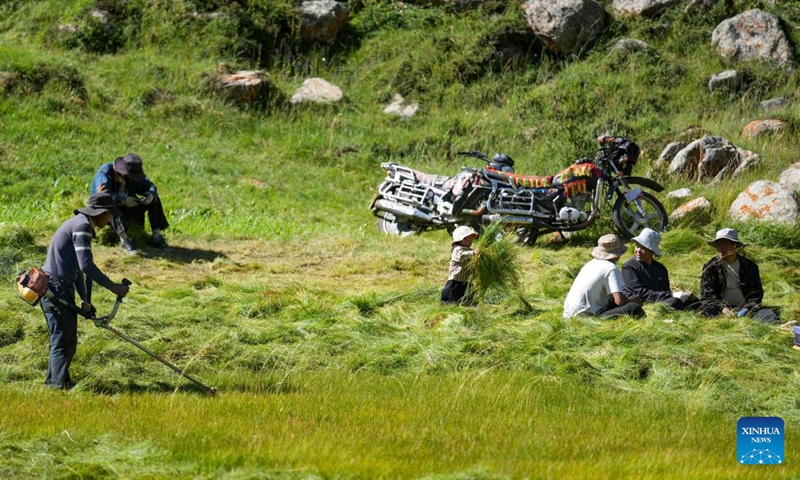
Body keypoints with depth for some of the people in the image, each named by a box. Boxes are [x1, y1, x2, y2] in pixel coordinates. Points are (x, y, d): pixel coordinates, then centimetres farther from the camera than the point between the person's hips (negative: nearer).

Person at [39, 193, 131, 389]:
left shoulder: (79, 224, 20)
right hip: (56, 288, -10)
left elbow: (77, 267, 28)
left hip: (60, 287, 10)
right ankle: (60, 386, -8)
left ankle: (54, 381, 26)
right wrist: (112, 286, -19)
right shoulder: (82, 226, -13)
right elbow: (86, 265, -23)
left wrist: (84, 299, 31)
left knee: (68, 341, 17)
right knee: (62, 341, -8)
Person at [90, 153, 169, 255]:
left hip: (126, 210, 6)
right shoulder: (105, 173, -22)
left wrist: (151, 195, -21)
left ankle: (157, 236, -11)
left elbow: (149, 186, 3)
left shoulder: (134, 174, -3)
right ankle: (124, 239, -48)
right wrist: (124, 200, -41)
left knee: (154, 200, -6)